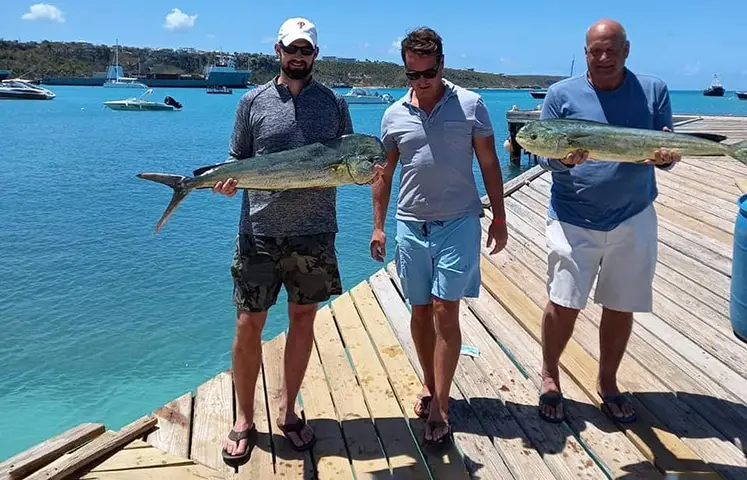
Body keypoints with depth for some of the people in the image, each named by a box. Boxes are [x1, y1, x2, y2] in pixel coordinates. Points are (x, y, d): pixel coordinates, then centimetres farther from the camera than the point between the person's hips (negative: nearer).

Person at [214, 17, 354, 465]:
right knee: (248, 325, 1)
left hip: (314, 231, 1)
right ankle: (245, 421, 20)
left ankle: (288, 412, 28)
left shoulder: (334, 102, 7)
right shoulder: (254, 101, 5)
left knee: (303, 318, 10)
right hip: (259, 231, -1)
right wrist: (227, 180, -12)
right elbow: (238, 161, 9)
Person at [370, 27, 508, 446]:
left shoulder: (470, 105, -2)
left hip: (459, 223, -3)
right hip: (411, 226, 3)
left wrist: (499, 218, 2)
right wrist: (378, 226, 9)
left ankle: (440, 408, 2)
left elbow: (489, 164, 3)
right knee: (421, 312, 11)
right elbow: (384, 174, 11)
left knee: (445, 312, -5)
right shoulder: (394, 115, 5)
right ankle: (431, 387, 29)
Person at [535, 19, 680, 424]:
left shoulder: (653, 91, 2)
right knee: (563, 304, -2)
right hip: (573, 219, -2)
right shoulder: (561, 94, -2)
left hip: (633, 219, 2)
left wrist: (665, 156, -21)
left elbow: (667, 153, 3)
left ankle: (607, 383, 30)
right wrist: (564, 159, -25)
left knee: (621, 307, 10)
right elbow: (544, 156, -3)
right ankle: (550, 377, 22)